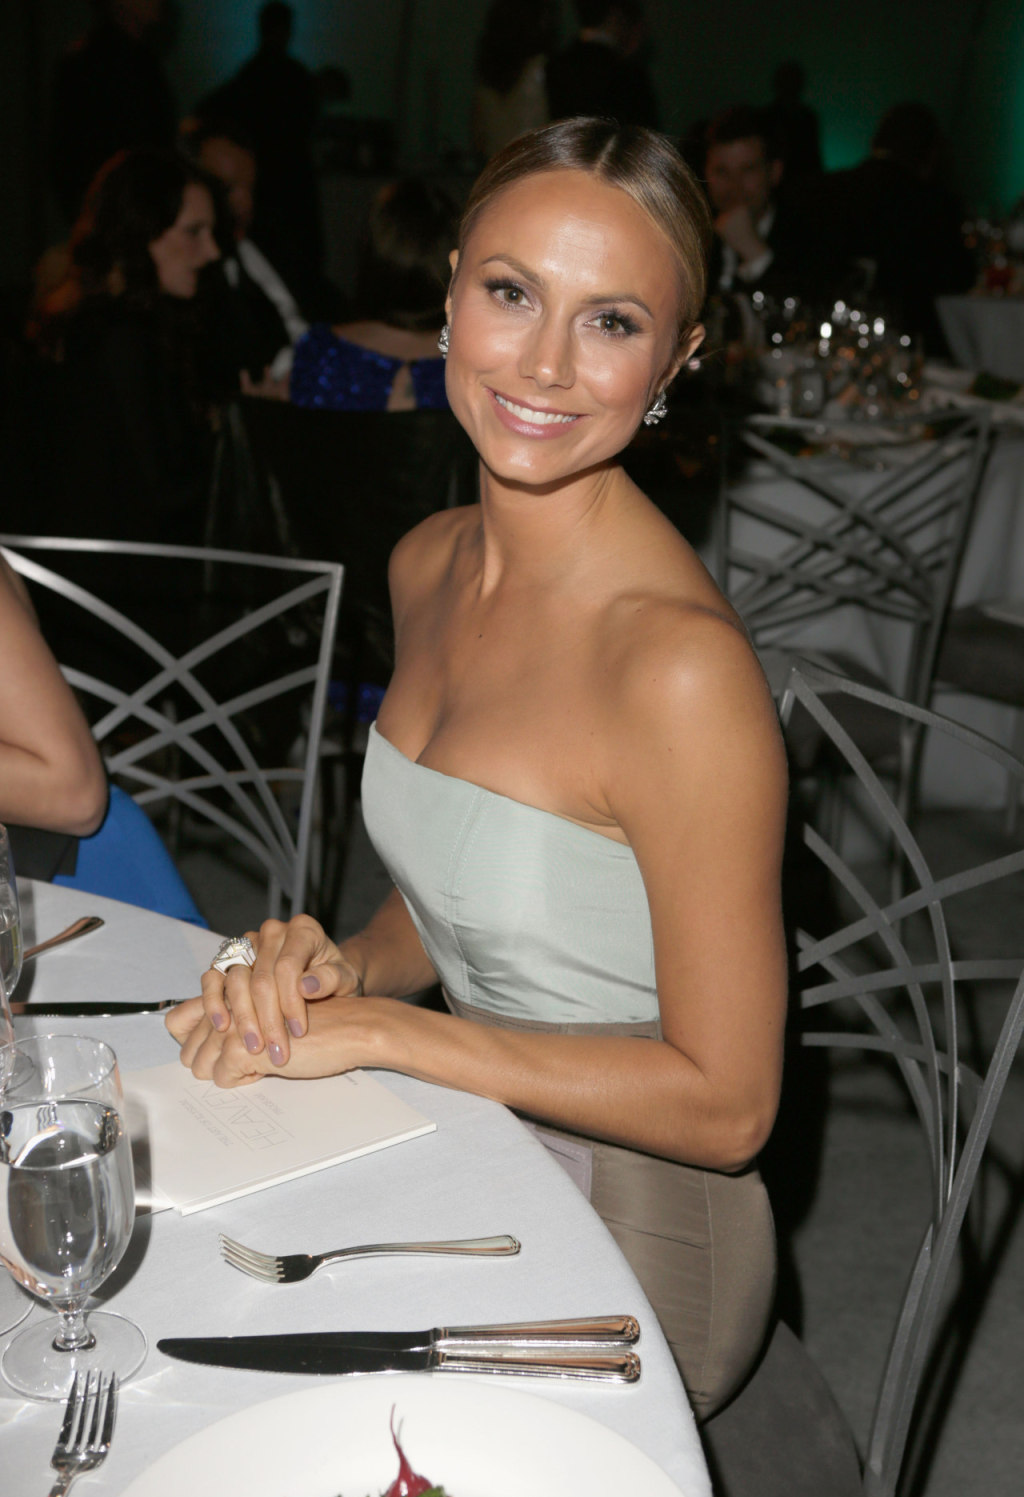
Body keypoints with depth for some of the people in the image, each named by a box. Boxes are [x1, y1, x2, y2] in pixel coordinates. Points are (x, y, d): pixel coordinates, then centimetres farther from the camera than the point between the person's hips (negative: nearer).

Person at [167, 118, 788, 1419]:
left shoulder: (679, 664, -27)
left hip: (626, 1228, -6)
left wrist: (376, 1028, -20)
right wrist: (341, 963, -10)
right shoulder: (426, 564, -1)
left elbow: (725, 1101, -20)